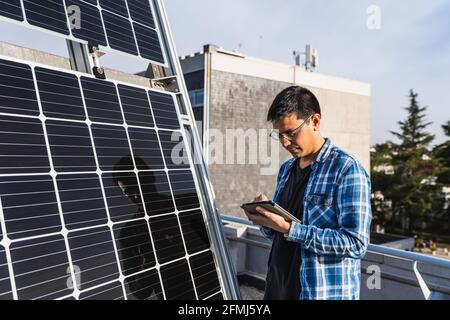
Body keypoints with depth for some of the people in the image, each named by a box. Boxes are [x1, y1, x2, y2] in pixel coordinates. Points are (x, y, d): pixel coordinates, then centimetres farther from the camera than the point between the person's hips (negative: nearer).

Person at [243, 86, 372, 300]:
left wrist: (289, 228, -23)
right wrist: (265, 218, -7)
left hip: (325, 293, -6)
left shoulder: (347, 169, -13)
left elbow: (356, 243, -20)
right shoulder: (286, 169, 8)